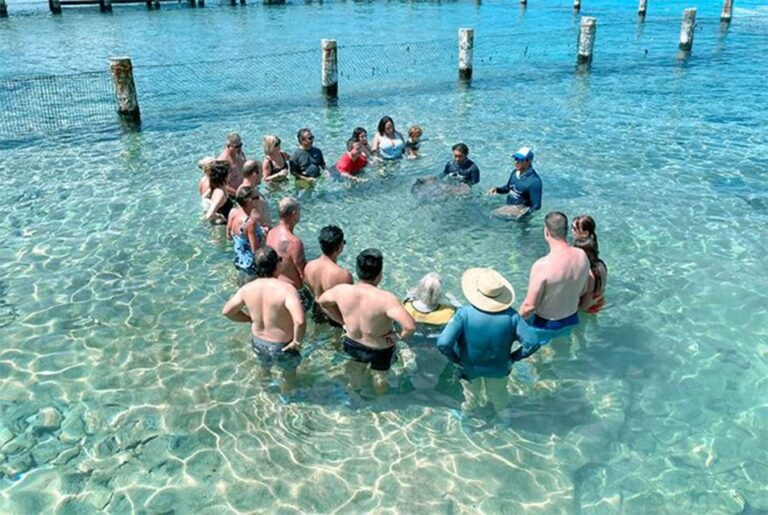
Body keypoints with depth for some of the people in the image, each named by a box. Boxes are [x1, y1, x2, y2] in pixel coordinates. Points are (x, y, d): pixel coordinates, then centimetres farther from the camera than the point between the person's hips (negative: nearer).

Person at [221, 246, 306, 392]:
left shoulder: (247, 288, -13)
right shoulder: (286, 288, -30)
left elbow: (227, 311, 1)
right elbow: (300, 321, -42)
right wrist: (297, 342, -24)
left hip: (258, 342, 5)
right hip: (282, 347, -4)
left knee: (265, 366, 38)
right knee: (289, 371, 30)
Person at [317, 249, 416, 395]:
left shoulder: (342, 290, -24)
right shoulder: (385, 299, -38)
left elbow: (322, 301, -2)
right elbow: (410, 326, -46)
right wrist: (400, 336, -24)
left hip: (352, 344, 3)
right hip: (379, 350, -3)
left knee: (355, 371, 37)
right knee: (379, 377, 31)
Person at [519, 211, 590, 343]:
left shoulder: (542, 265, -35)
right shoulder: (582, 256, -15)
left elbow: (530, 306, -29)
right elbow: (583, 290, 1)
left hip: (545, 325, -5)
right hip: (571, 320, 6)